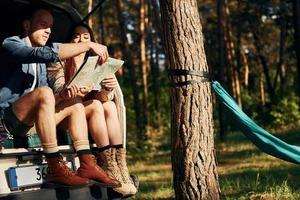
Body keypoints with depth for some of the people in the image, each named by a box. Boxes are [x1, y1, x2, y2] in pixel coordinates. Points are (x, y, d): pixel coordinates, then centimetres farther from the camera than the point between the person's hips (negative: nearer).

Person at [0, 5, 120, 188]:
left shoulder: (40, 63, 23)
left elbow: (46, 102, 15)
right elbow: (47, 54, -24)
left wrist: (62, 95, -8)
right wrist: (88, 45, -21)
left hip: (28, 122, 9)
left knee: (74, 105, 6)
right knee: (44, 93, -31)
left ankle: (87, 165, -10)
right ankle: (56, 170, -33)